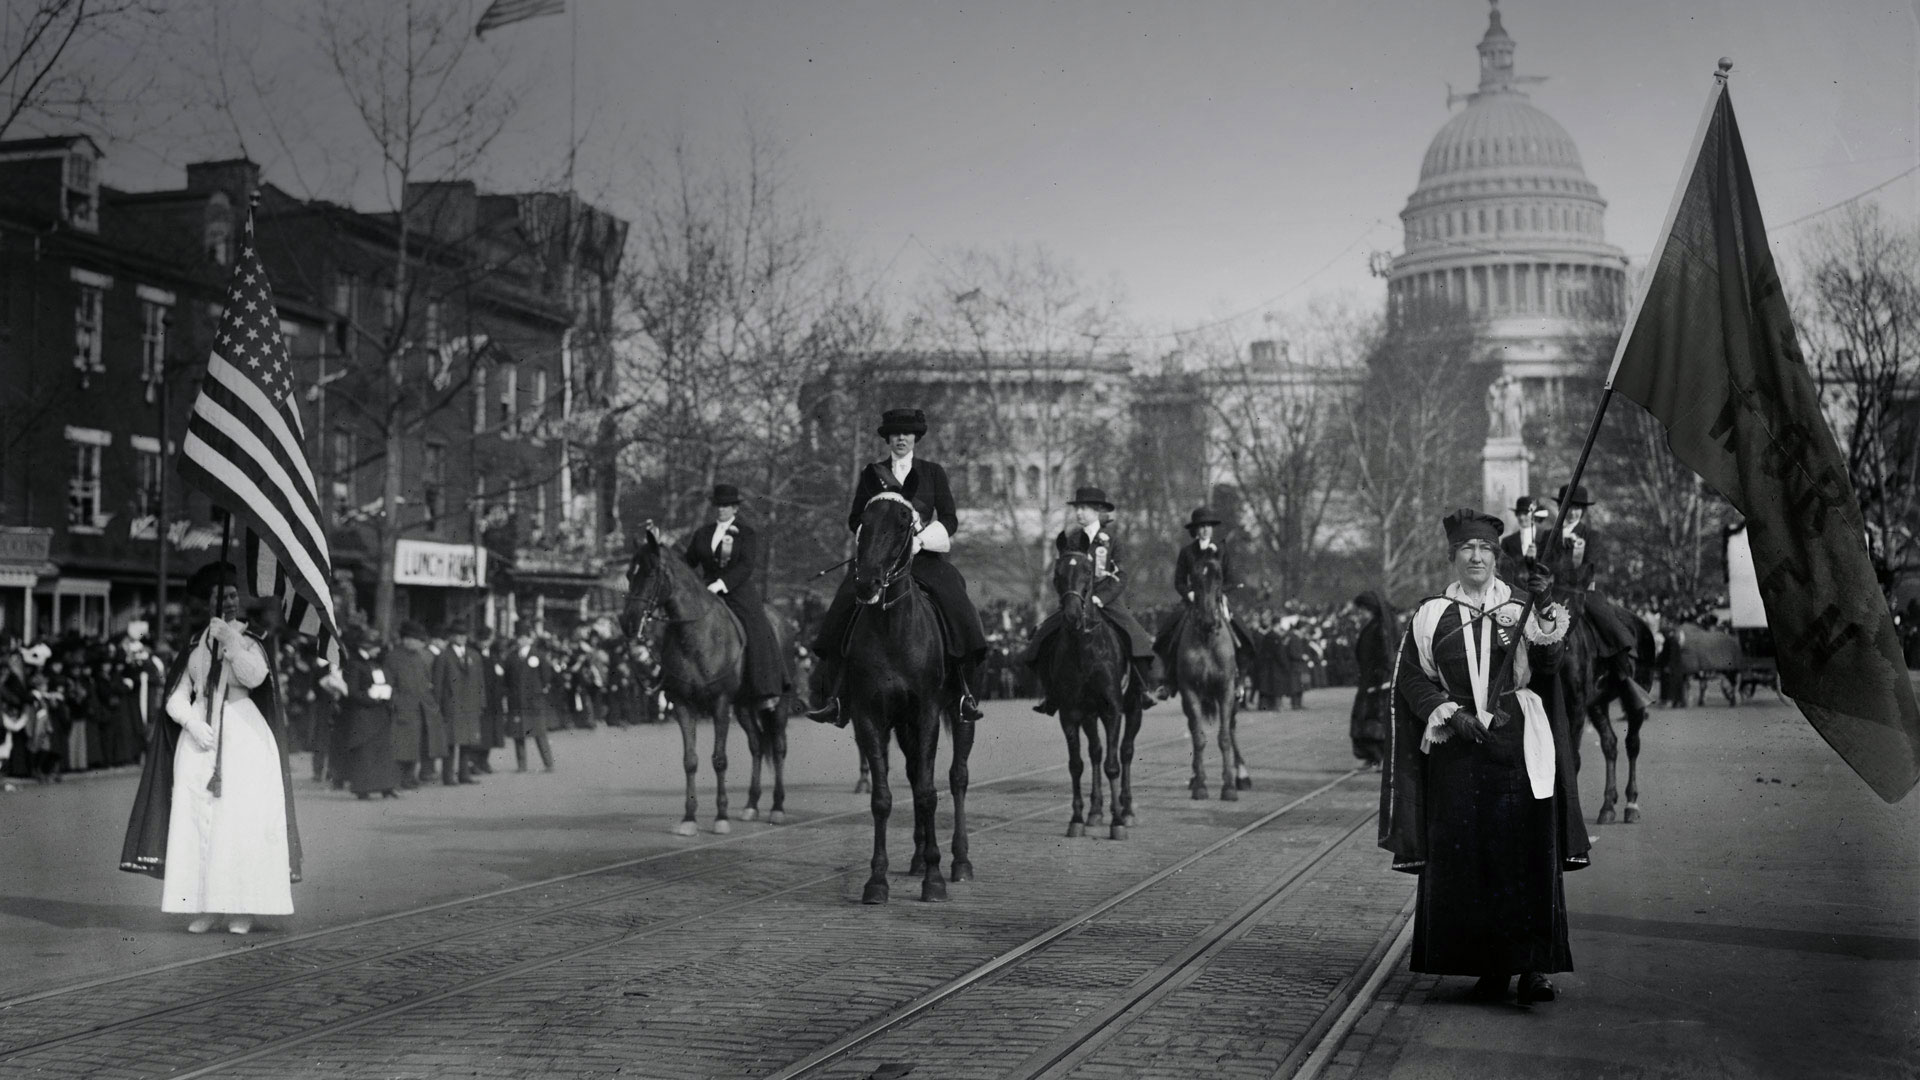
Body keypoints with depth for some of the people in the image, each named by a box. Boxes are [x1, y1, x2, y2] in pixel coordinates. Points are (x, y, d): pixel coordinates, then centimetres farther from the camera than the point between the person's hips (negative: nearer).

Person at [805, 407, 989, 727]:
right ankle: (829, 694, -19)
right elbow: (855, 519, 13)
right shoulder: (871, 474, 14)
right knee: (843, 606, -22)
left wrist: (921, 538, -11)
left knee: (957, 605, -25)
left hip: (924, 554, 0)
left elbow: (949, 519, 7)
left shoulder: (933, 472, 12)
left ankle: (965, 691, -15)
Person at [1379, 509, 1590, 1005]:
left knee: (1527, 856, -7)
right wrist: (1449, 713, -8)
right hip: (1456, 752, 1)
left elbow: (1546, 665, -9)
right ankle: (1490, 966, 8)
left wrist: (1544, 609, -25)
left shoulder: (1519, 608, 6)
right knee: (1466, 860, 0)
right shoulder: (1433, 614, 8)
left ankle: (1533, 965, -6)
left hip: (1519, 750, -1)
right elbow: (1412, 677, 7)